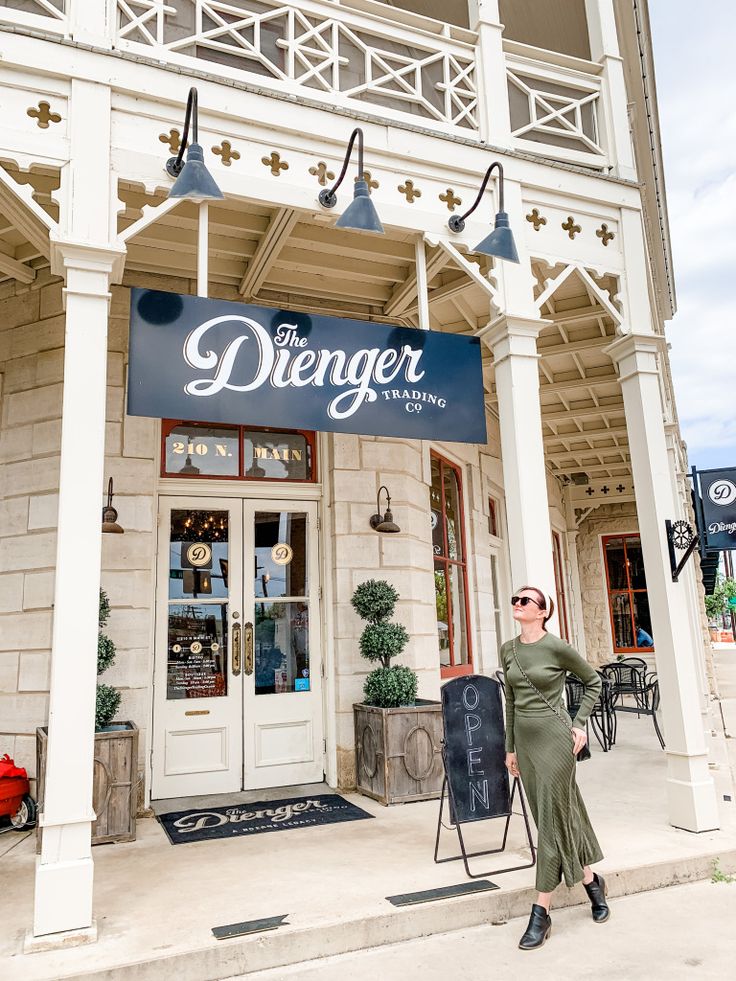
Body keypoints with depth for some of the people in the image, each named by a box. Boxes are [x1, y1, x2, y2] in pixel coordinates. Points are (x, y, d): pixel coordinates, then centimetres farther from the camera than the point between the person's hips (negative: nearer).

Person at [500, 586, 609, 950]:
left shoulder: (557, 647, -12)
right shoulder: (508, 650, 5)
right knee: (561, 814, 16)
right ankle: (591, 882, 36)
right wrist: (510, 747, 14)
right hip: (524, 738, 6)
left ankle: (541, 912, 6)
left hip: (554, 737, -6)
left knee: (552, 819, -1)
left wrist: (579, 724, -4)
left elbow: (593, 681, 3)